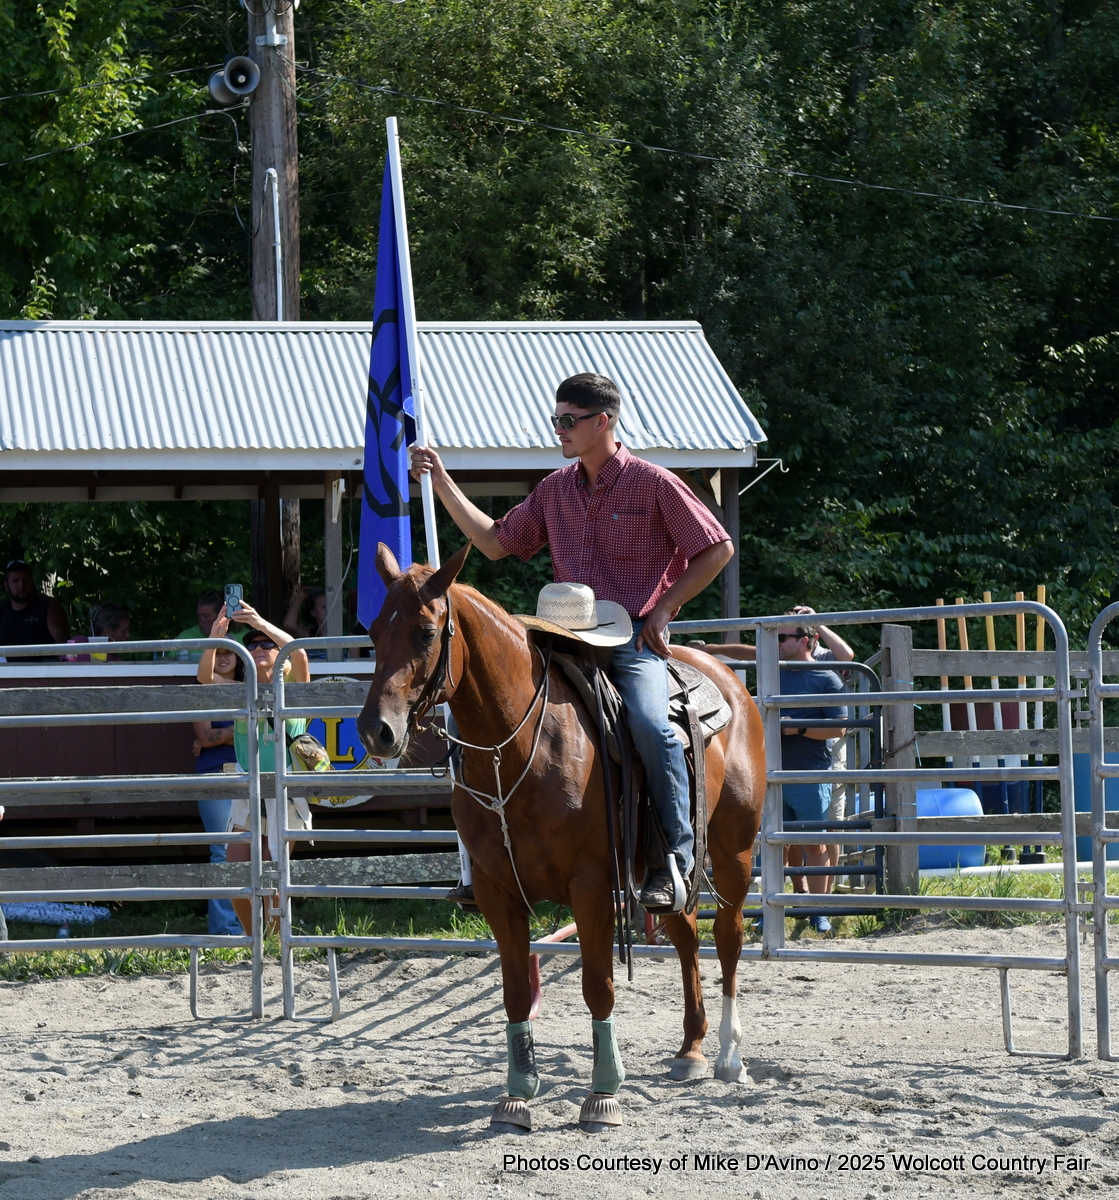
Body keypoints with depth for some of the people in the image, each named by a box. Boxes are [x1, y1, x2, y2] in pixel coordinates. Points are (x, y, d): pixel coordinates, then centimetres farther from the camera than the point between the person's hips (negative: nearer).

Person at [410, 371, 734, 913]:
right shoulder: (555, 490, 13)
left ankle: (674, 857, -22)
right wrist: (442, 483, 13)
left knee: (649, 724, -32)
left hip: (634, 639, -6)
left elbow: (717, 549, 1)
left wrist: (663, 609, -5)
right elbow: (496, 542, 19)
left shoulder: (654, 484, -3)